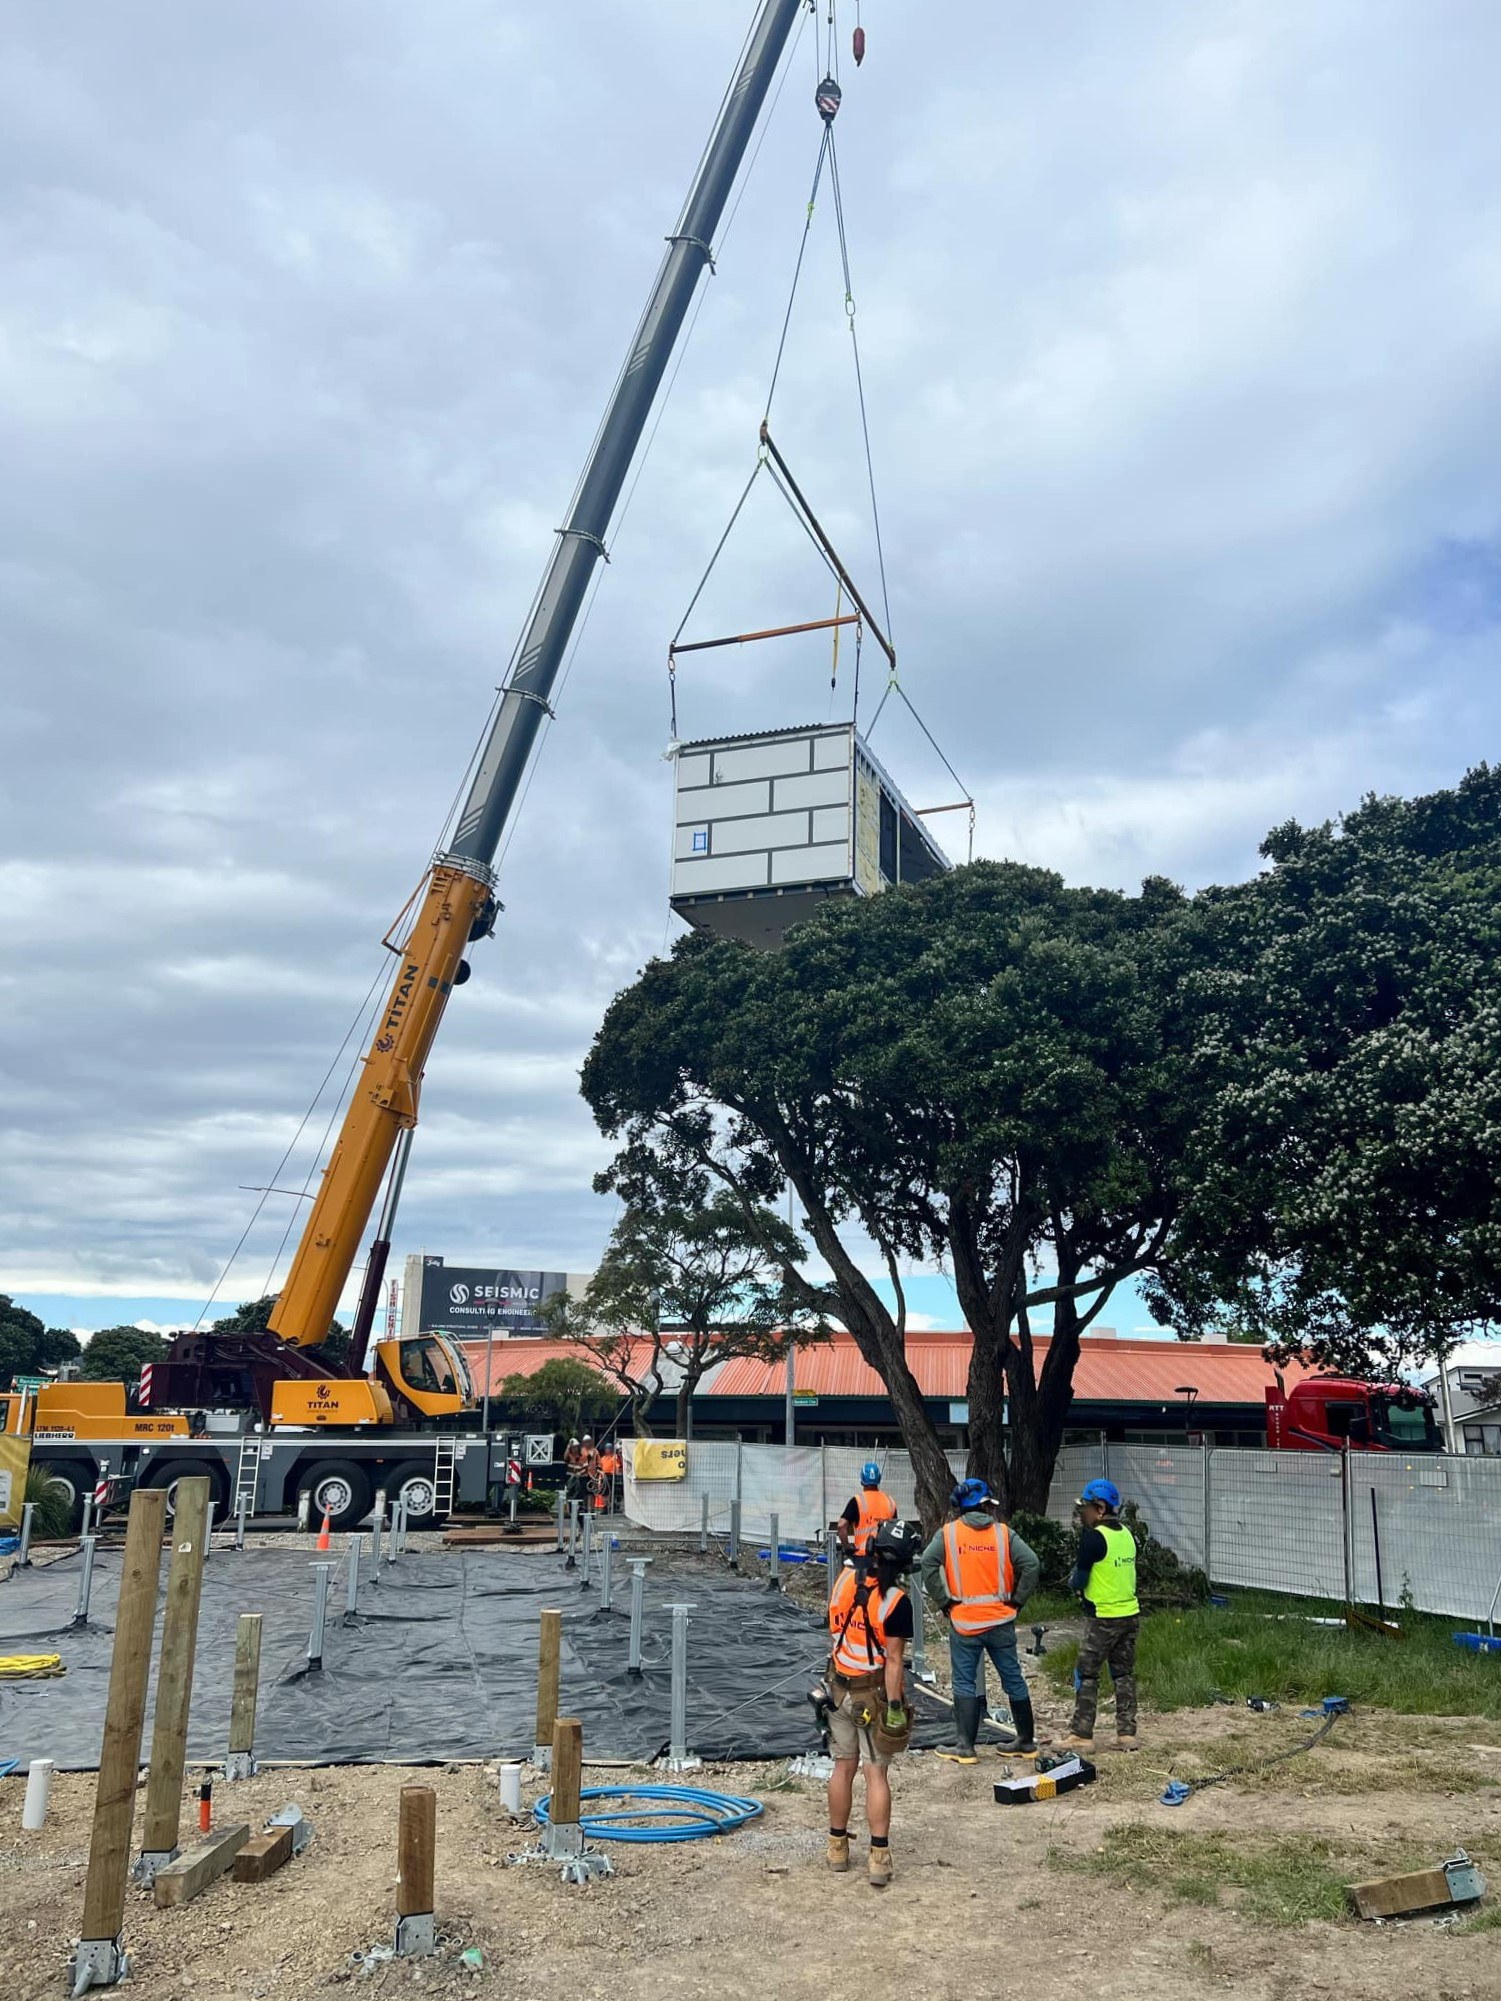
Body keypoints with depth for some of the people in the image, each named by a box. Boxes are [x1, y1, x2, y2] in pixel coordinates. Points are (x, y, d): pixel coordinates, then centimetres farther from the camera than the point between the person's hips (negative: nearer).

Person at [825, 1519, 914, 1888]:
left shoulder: (845, 1578, -7)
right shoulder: (896, 1601, -21)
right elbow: (893, 1659, -20)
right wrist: (894, 1706, -16)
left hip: (840, 1688, 4)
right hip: (874, 1692, -4)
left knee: (843, 1768, 15)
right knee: (875, 1774, 3)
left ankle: (838, 1848, 25)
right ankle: (879, 1857, 4)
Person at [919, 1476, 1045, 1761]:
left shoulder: (948, 1533, -4)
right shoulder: (1003, 1533, -1)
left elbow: (927, 1565, -14)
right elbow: (1032, 1564, -8)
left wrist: (944, 1600, -6)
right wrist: (1017, 1600, 0)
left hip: (964, 1620, -2)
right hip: (1001, 1620, 2)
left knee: (965, 1682, 6)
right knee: (1013, 1678, 13)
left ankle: (965, 1746, 5)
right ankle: (1026, 1740, 23)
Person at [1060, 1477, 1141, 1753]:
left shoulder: (1093, 1537, -17)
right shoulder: (1126, 1534, 5)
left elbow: (1079, 1581, -13)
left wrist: (1073, 1581, 7)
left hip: (1103, 1618, -7)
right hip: (1130, 1614, 7)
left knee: (1086, 1676, 3)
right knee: (1124, 1674, 14)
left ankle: (1082, 1735, 5)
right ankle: (1127, 1733, 15)